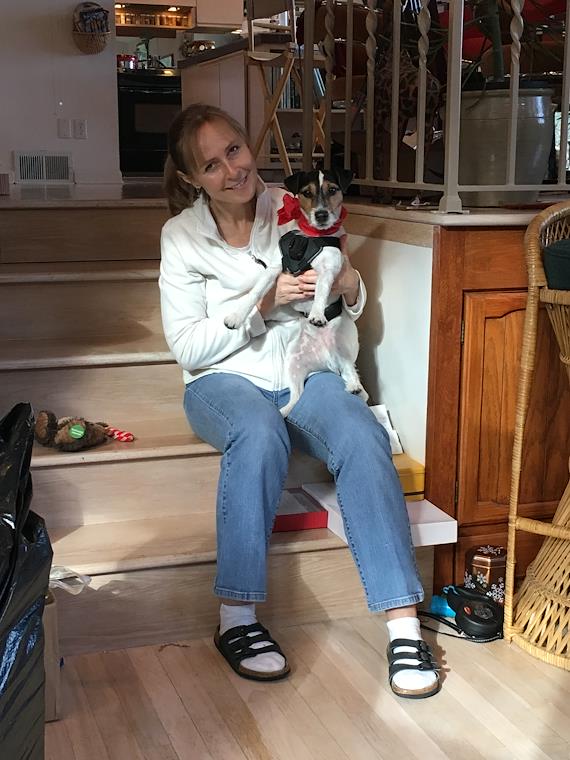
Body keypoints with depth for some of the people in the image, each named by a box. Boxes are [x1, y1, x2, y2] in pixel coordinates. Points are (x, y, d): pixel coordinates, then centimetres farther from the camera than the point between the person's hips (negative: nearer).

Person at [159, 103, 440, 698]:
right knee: (260, 432, -38)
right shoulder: (182, 236, -1)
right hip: (224, 382, -2)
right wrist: (262, 302, -17)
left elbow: (348, 314, 13)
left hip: (305, 374, 2)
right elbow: (187, 348, -7)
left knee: (363, 438, -30)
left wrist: (349, 287, -11)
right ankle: (236, 620, -31)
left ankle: (404, 625, -30)